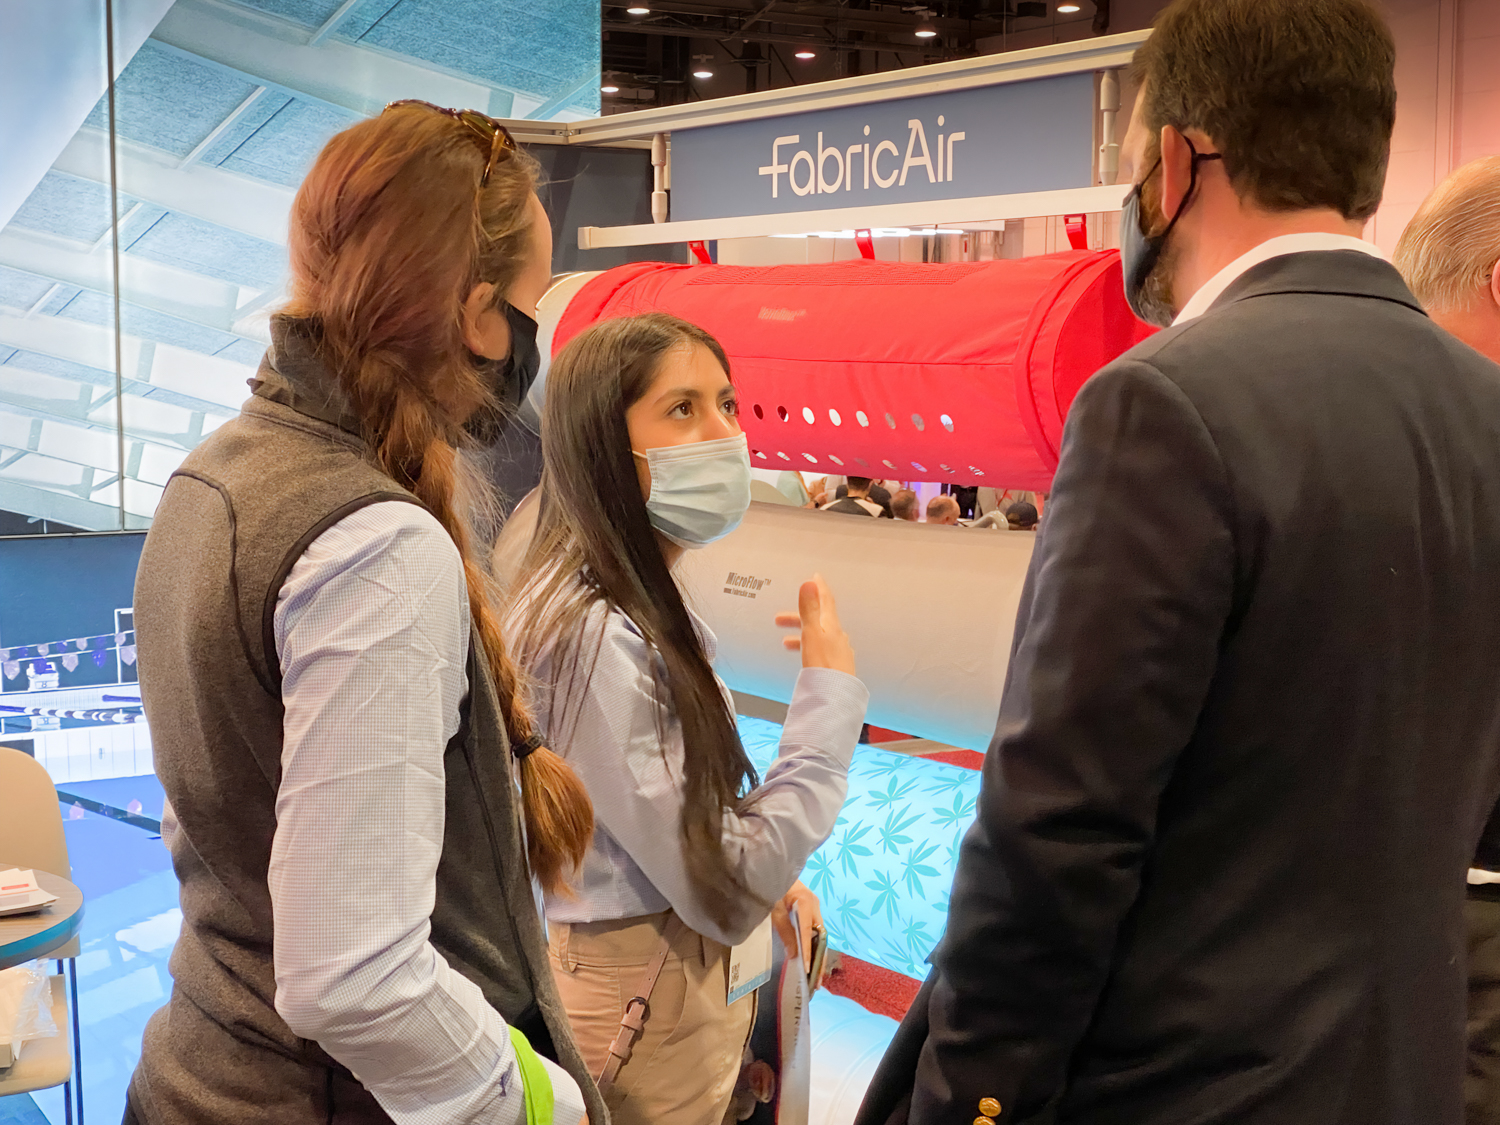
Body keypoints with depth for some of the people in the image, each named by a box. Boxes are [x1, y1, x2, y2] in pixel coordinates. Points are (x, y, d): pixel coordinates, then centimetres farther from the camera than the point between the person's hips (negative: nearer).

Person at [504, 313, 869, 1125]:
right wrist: (831, 690, -19)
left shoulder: (650, 602, 3)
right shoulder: (590, 636, -26)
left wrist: (768, 877, 5)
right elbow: (726, 892, -25)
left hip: (705, 978, 9)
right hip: (642, 1014, -9)